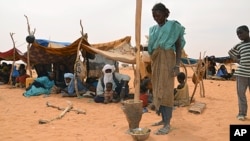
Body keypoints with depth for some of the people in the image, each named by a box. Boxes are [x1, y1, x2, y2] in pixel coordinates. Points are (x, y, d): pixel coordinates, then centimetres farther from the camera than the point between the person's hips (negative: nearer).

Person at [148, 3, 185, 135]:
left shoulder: (173, 26, -2)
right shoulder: (153, 29, 16)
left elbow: (179, 46, -7)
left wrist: (177, 65, -15)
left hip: (167, 60, -7)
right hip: (156, 61, 7)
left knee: (165, 91, -11)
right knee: (157, 90, 8)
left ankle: (167, 124, -8)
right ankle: (164, 119, 19)